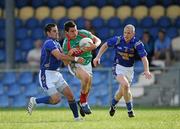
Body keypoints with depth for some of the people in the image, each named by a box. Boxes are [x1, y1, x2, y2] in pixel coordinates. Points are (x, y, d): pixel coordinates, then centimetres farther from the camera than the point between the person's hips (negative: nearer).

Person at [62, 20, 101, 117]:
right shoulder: (66, 44, -20)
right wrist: (70, 52, -37)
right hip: (75, 64, -4)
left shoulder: (84, 33, -13)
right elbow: (66, 62, -17)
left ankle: (82, 104, 40)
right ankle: (83, 102, -16)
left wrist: (94, 46, -26)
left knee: (87, 88, 10)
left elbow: (98, 40, -3)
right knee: (86, 77, -33)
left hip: (87, 63, 4)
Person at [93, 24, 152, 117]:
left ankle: (113, 105, 43)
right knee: (125, 85, -26)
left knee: (122, 91, 12)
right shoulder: (117, 40, -13)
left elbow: (144, 58, -23)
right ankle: (130, 110, -13)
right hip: (119, 67, -2)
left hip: (129, 69, 2)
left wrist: (146, 70, -39)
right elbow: (105, 45, 4)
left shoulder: (137, 44, -16)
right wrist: (98, 57, -3)